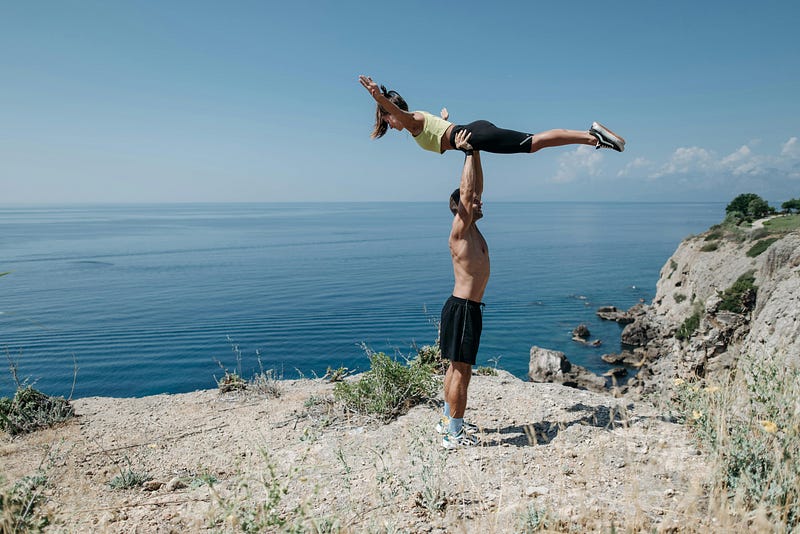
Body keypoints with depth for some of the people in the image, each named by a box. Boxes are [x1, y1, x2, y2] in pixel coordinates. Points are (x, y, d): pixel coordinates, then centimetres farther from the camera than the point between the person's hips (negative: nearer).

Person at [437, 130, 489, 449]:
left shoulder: (472, 230, 11)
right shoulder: (460, 231, -13)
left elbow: (476, 186, 15)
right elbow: (465, 192, -22)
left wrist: (475, 153, 13)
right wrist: (468, 154, -16)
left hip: (467, 307, 10)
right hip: (462, 308, -10)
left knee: (457, 367, 17)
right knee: (461, 371, -5)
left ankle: (449, 421, 29)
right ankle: (455, 436, 2)